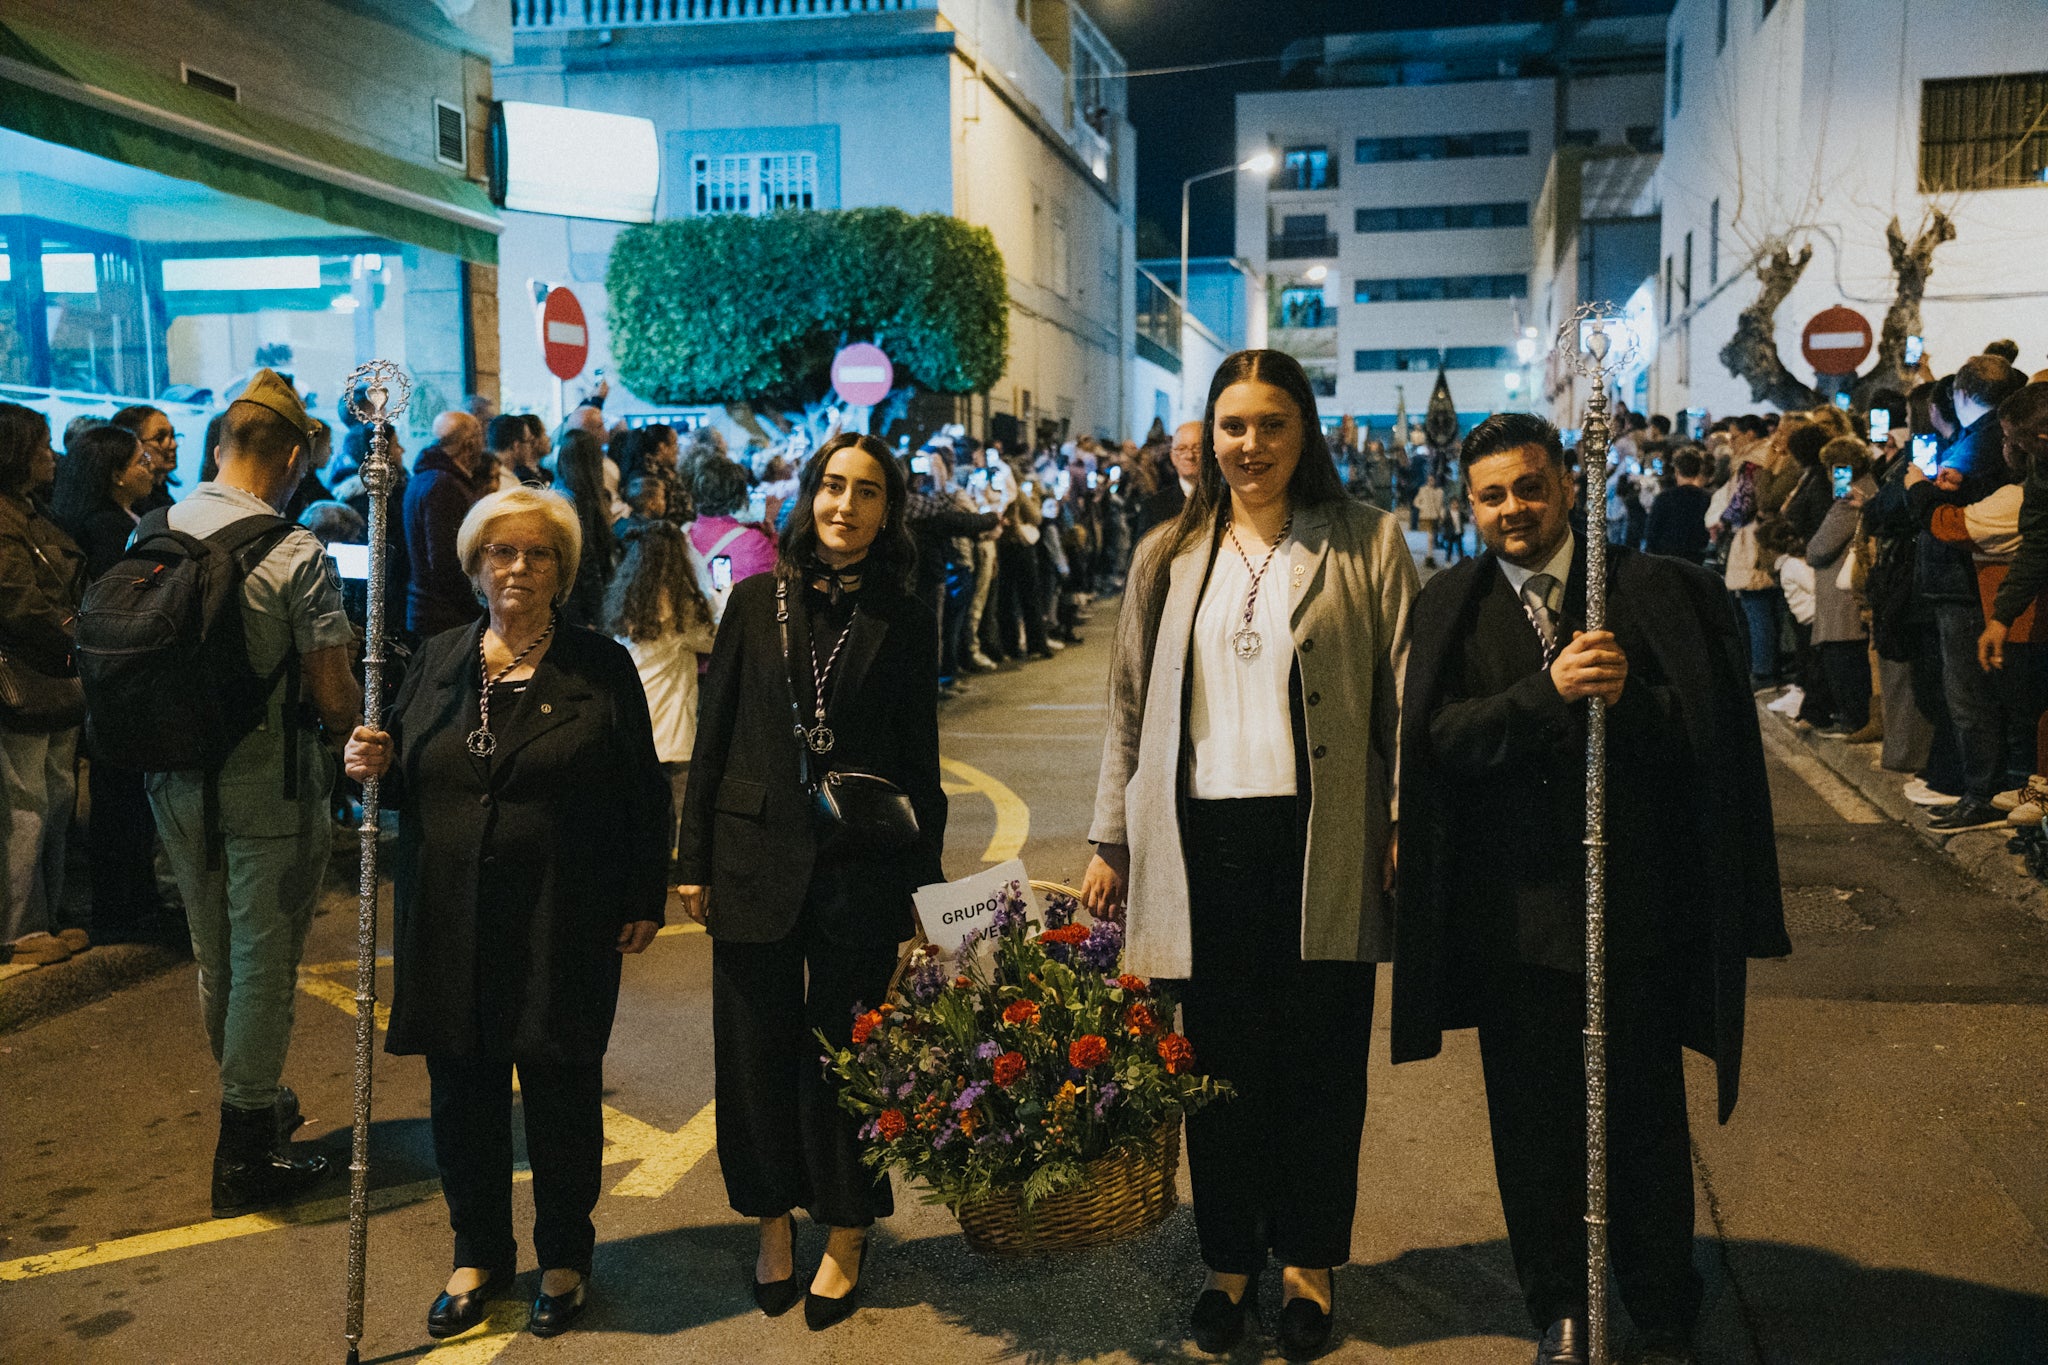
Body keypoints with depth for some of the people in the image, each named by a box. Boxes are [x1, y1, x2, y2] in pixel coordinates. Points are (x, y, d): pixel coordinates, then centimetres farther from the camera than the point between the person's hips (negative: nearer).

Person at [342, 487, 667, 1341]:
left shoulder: (602, 669, 0)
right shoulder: (438, 661, 9)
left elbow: (643, 792, 0)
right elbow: (407, 776, 17)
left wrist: (644, 902, -3)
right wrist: (374, 765, -6)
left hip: (562, 926, -3)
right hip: (451, 922, 3)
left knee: (562, 1093, 6)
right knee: (461, 1091, 11)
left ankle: (565, 1260, 27)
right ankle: (480, 1255, 32)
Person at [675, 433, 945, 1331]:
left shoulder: (904, 622, 2)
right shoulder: (757, 601, 2)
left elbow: (919, 761, 5)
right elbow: (713, 737, 4)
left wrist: (924, 877, 2)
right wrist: (694, 858, 1)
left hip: (861, 870, -1)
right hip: (757, 858, 1)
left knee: (843, 1050, 7)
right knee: (758, 1047, 10)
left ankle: (846, 1237, 24)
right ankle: (773, 1224, 28)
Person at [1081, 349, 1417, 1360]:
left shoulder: (1366, 544, 2)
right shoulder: (1169, 556, 11)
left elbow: (1406, 697, -1)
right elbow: (1130, 706, 12)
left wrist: (1410, 827, -9)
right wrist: (1110, 842, 10)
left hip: (1321, 842, -2)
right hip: (1203, 840, 2)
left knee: (1320, 1058, 8)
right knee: (1219, 1056, 9)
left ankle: (1309, 1259, 27)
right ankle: (1228, 1256, 26)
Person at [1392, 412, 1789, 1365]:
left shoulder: (1650, 590, 0)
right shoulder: (1449, 606, 2)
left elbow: (1702, 726, -4)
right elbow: (1441, 734, -10)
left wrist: (1621, 697, -22)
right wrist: (1548, 691, -23)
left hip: (1634, 900, -1)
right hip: (1513, 909, 1)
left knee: (1644, 1117, 10)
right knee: (1532, 1118, 13)